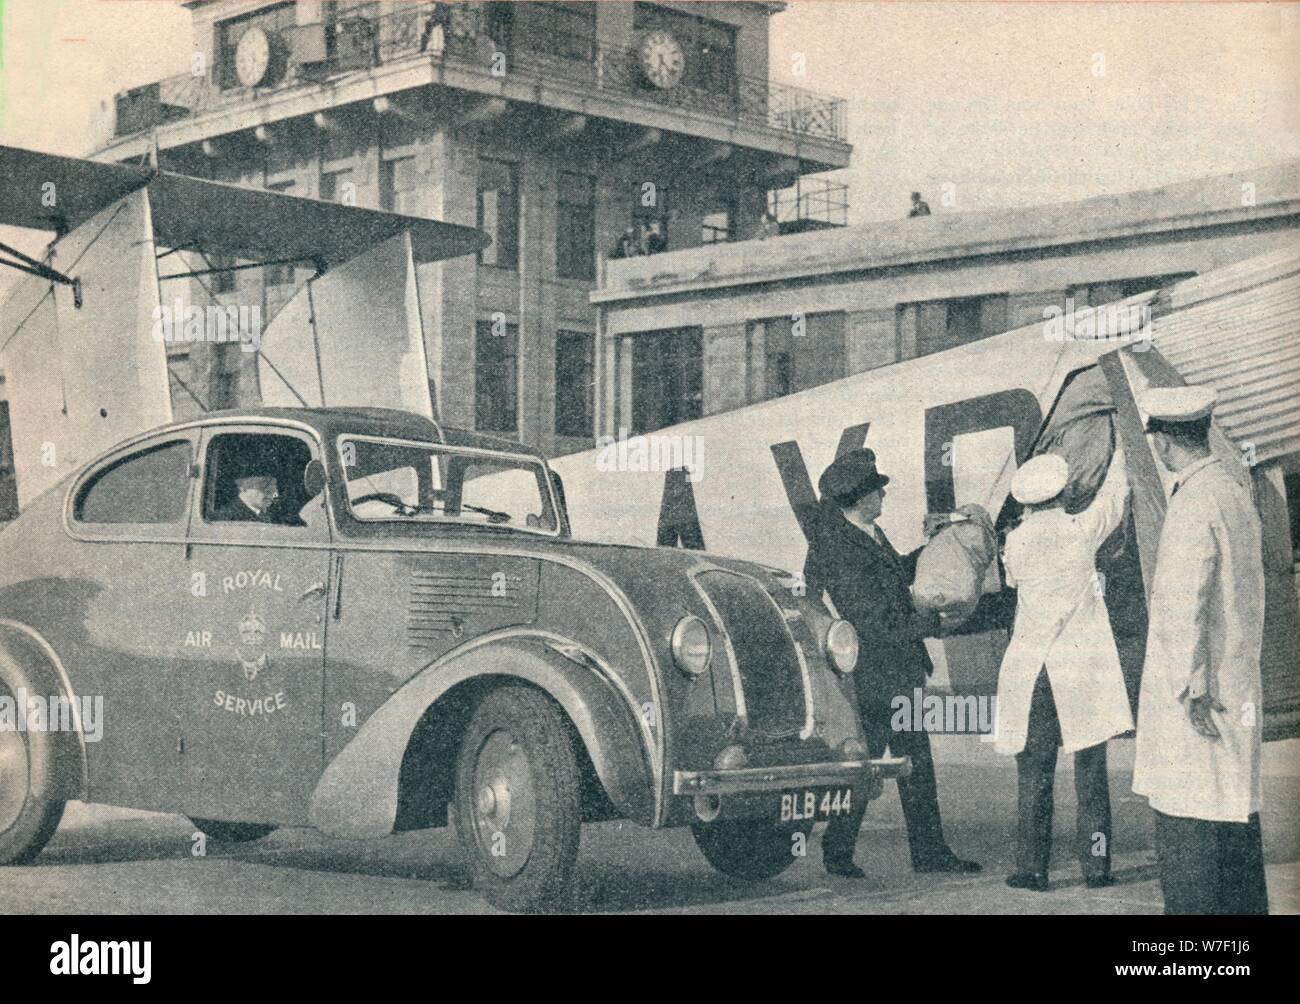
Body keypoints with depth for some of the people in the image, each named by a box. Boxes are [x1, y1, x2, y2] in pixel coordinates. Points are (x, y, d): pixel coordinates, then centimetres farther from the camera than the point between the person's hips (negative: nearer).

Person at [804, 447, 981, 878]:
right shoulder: (843, 554, -25)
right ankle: (837, 852, 18)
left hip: (901, 676, 10)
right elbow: (880, 626, -24)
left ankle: (929, 851, 23)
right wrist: (936, 620, -14)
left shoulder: (869, 533, 5)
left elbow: (897, 571, 25)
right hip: (872, 680, -10)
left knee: (918, 764, 14)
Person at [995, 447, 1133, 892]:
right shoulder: (1082, 531, -5)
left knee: (1033, 773, 5)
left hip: (1030, 669, 1)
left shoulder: (1015, 542, -1)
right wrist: (1121, 451, 32)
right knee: (1090, 772, 5)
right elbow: (1114, 494, 14)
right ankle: (1096, 864, 5)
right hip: (1083, 668, -1)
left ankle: (1031, 867, 5)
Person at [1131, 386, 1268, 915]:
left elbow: (1184, 603, -21)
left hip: (1195, 690, -9)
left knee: (1185, 819, -6)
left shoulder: (1192, 504, -17)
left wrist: (1192, 686, -20)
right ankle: (1246, 906, 21)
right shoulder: (1234, 491, 12)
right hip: (1239, 683, 10)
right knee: (1236, 811, 14)